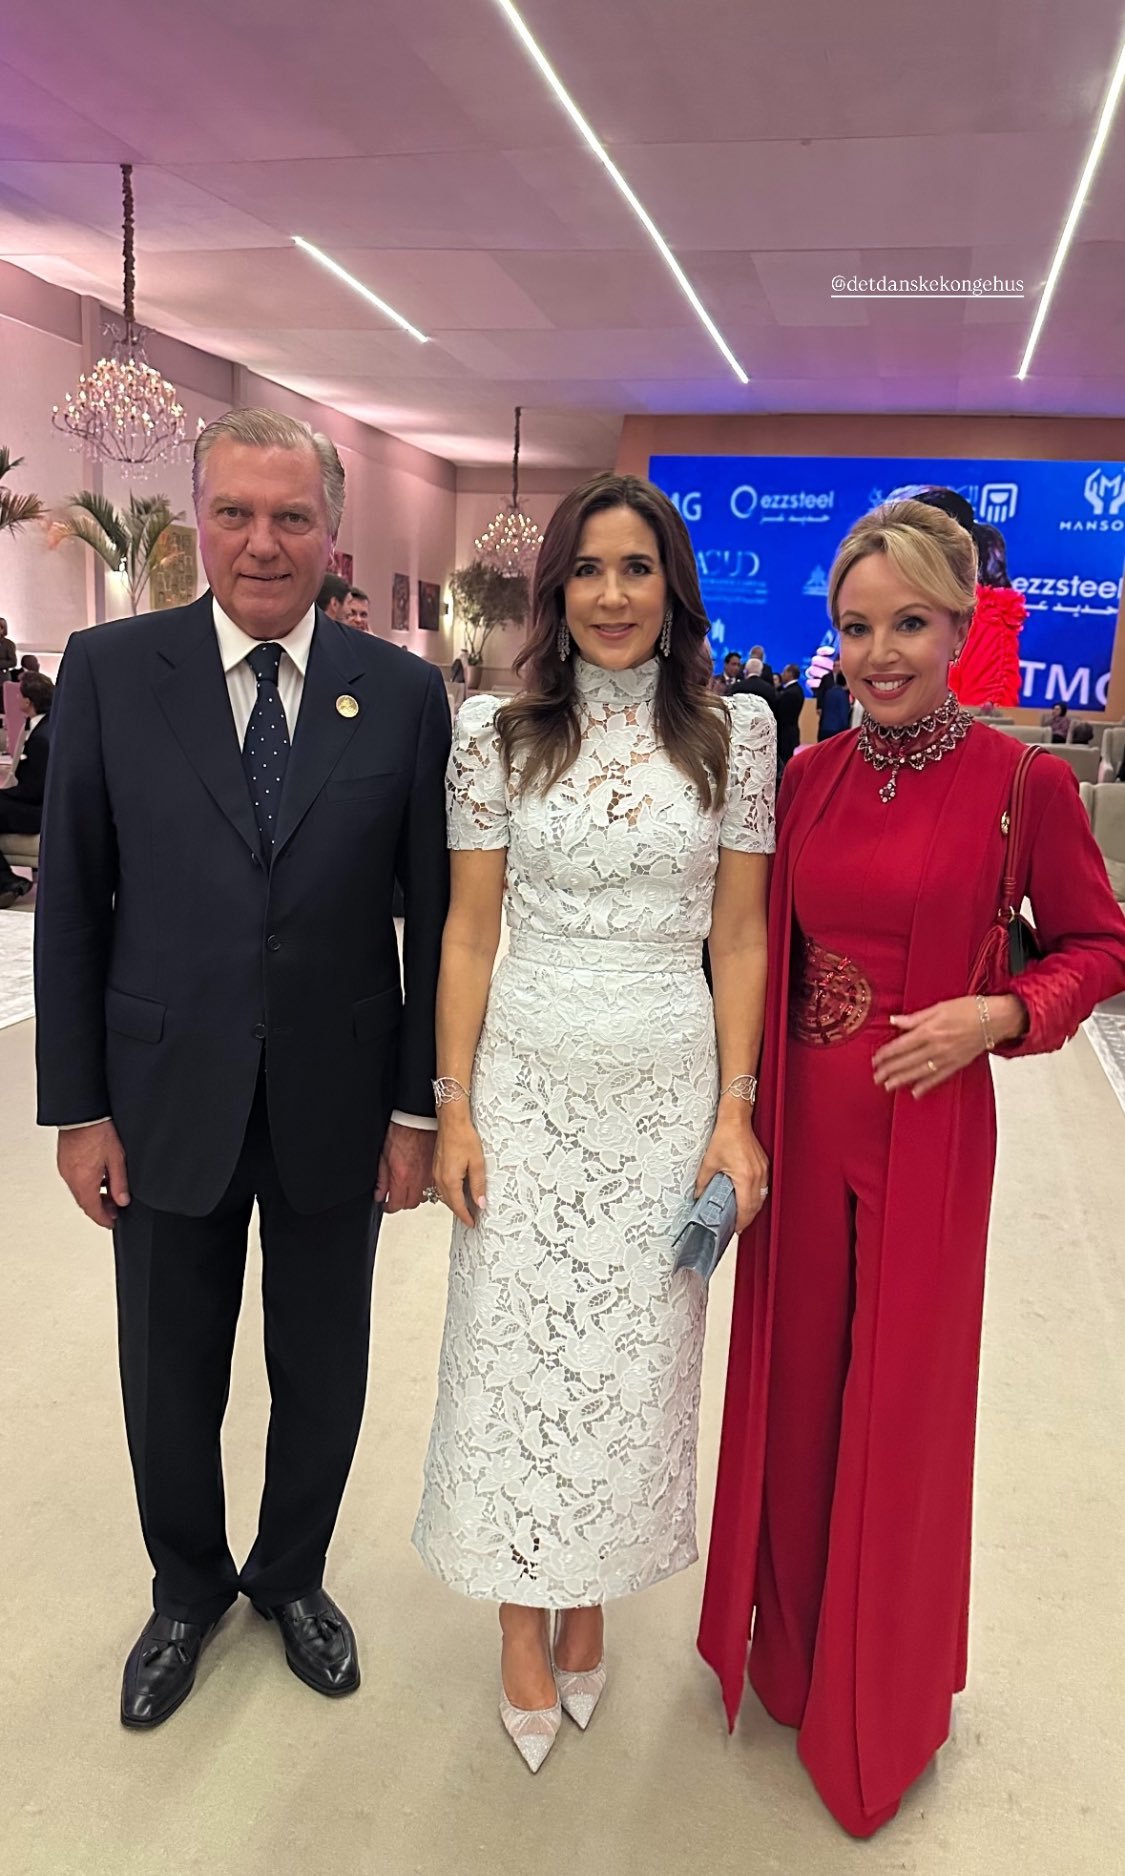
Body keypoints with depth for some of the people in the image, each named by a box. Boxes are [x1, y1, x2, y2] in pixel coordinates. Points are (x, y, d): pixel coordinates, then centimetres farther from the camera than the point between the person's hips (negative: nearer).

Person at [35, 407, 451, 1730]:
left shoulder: (405, 694, -4)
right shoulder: (109, 670, -4)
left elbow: (434, 916, -2)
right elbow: (70, 903, -2)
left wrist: (418, 1107, -3)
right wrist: (76, 1107, -4)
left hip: (337, 1106, 0)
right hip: (166, 1101, 0)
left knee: (323, 1378, 18)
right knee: (169, 1385, 18)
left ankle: (293, 1573, 46)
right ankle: (188, 1588, 46)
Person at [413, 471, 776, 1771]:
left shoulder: (734, 731, -1)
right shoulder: (497, 731, -2)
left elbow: (739, 937, 1)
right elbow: (468, 932, 0)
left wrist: (735, 1110, -2)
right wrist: (453, 1109, -4)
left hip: (672, 1084, 1)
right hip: (528, 1077, 0)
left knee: (634, 1353, 13)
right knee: (516, 1345, 9)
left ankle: (590, 1594, 38)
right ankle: (524, 1625, 32)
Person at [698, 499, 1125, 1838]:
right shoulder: (805, 778, 2)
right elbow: (764, 954, 7)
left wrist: (997, 1014, -17)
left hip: (926, 1130, -3)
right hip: (800, 1123, 4)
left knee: (899, 1403, 11)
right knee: (790, 1388, 16)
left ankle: (879, 1693, 38)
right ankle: (785, 1643, 43)